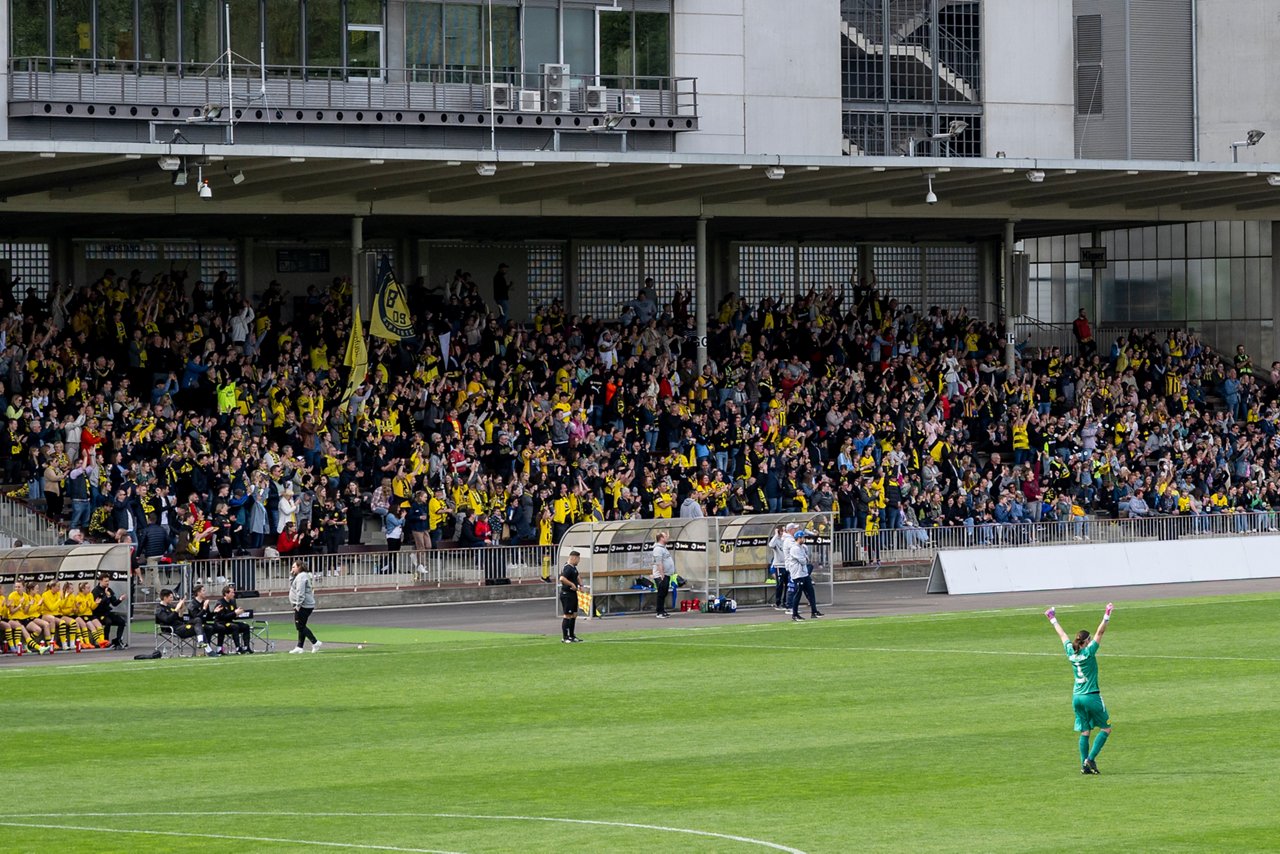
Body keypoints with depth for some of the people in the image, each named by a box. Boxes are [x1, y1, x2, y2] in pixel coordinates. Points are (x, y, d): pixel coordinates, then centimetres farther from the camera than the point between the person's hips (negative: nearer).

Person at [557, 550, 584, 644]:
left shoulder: (574, 568, 14)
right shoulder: (568, 568, -18)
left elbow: (578, 576, 33)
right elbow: (562, 579, -34)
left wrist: (580, 584, 16)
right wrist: (572, 584, -25)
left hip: (573, 594, 10)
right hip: (567, 594, -10)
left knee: (574, 615, 15)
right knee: (567, 615, -8)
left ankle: (572, 636, 24)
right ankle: (564, 638, -4)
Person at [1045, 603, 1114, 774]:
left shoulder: (1071, 652, 2)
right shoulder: (1088, 652, -12)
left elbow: (1062, 634, 16)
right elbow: (1100, 633, -18)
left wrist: (1053, 619, 28)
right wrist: (1107, 616, -21)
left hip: (1077, 696, 6)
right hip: (1092, 696, -6)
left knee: (1084, 731, 9)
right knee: (1106, 728, 4)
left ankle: (1084, 764, 2)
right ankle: (1091, 759, -8)